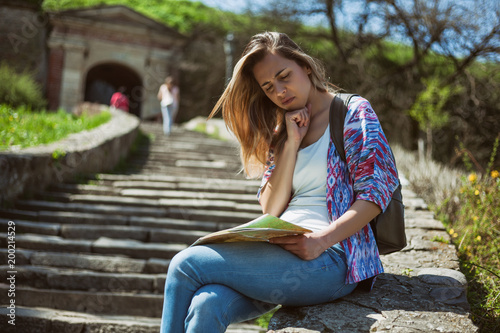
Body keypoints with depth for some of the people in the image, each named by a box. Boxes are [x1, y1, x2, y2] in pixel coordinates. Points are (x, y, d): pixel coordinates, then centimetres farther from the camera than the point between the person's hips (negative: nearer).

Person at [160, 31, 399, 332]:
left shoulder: (353, 112, 4)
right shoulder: (280, 133, 20)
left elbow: (377, 190, -7)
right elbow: (271, 211, 11)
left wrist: (321, 240, -20)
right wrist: (292, 143, 2)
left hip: (331, 259, -5)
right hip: (281, 251, 5)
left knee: (186, 264, -19)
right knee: (206, 307, -27)